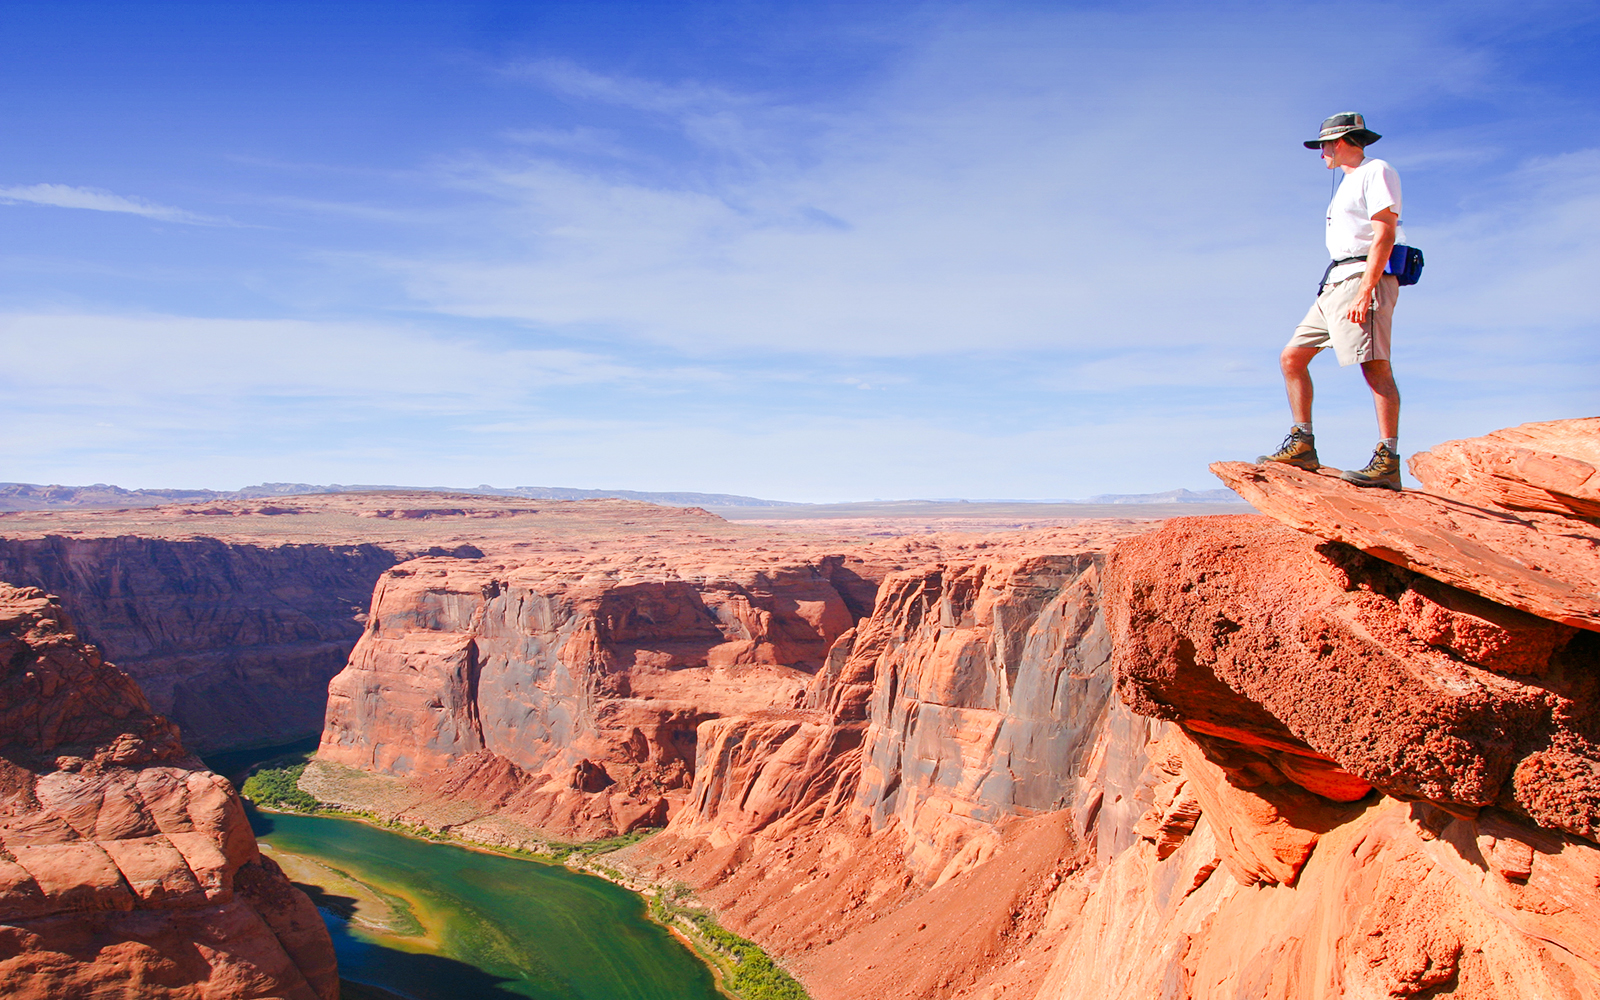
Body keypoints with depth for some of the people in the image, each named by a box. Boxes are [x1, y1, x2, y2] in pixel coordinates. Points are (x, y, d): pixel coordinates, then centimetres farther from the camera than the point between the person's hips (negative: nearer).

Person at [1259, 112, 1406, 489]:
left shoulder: (1376, 172, -3)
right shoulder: (1349, 182, 27)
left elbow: (1385, 235, -15)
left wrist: (1364, 292, -24)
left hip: (1364, 277, -10)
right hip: (1335, 285, 10)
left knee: (1375, 367, -17)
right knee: (1291, 357, 6)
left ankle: (1387, 461, -23)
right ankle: (1302, 444, 6)